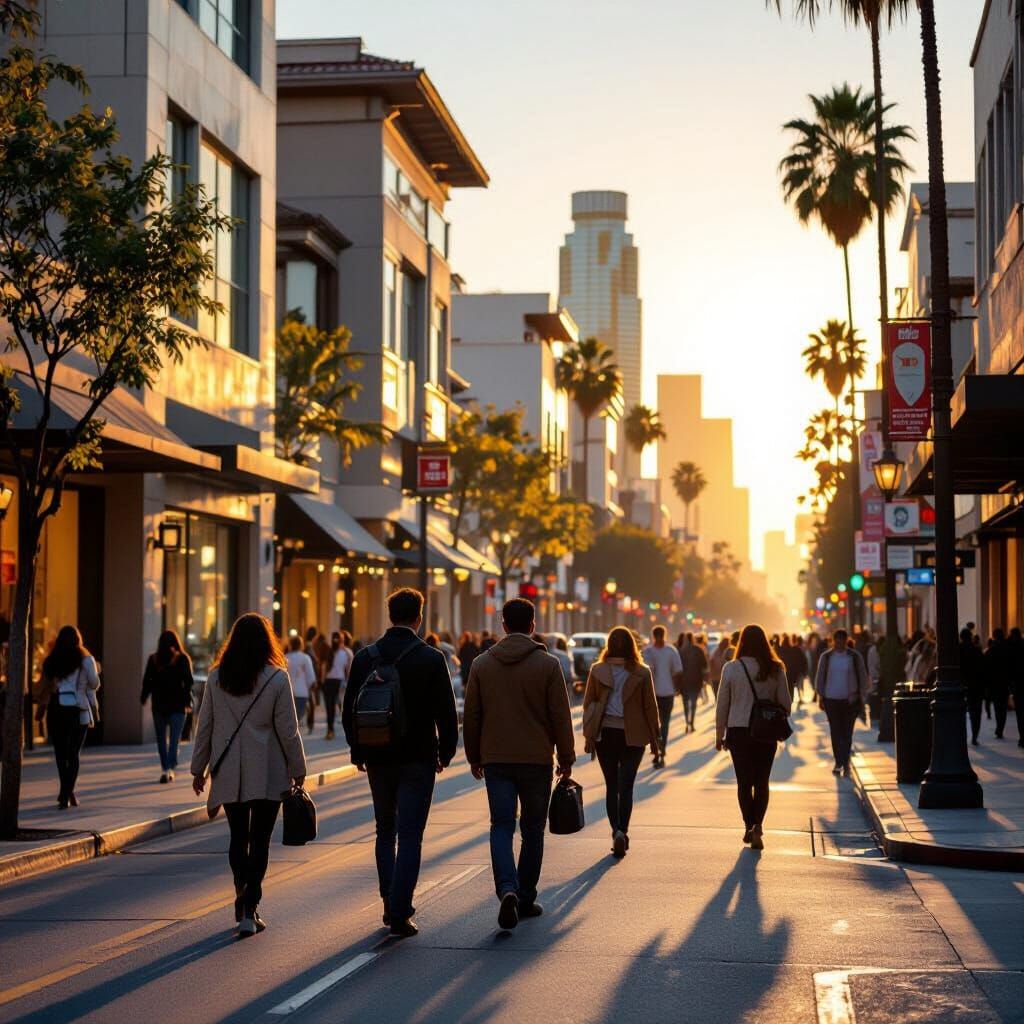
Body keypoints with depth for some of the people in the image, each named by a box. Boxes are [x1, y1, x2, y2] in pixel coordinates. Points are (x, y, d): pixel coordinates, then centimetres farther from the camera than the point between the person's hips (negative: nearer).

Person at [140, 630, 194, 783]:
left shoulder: (153, 659, 1)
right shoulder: (183, 659, -3)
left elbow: (147, 681, 2)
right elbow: (188, 682, -6)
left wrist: (144, 698, 13)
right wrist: (188, 701, -1)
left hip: (158, 704, 2)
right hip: (177, 705, -2)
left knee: (161, 739, 12)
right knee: (174, 738, 0)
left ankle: (165, 769, 11)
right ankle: (170, 768, -13)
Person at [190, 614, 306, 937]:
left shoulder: (216, 677, 0)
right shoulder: (277, 678, -9)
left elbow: (204, 726, 4)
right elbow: (288, 731, -7)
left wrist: (199, 768, 14)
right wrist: (298, 771, 3)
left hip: (229, 774, 2)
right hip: (268, 775, -2)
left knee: (238, 837, 15)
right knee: (259, 841, 3)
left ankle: (244, 900, 14)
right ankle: (249, 910, -2)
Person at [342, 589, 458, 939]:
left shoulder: (365, 657, 0)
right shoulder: (431, 659, -9)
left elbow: (349, 710, 4)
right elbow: (446, 712, -6)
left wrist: (358, 751, 15)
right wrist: (446, 752, 6)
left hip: (378, 759, 3)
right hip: (418, 759, -3)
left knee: (385, 832, 18)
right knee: (409, 836, -1)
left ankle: (391, 905, 20)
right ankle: (399, 913, -8)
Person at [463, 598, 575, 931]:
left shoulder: (482, 663, 2)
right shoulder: (548, 665, -6)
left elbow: (471, 715, 6)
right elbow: (560, 716, -4)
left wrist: (474, 756, 17)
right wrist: (566, 759, 5)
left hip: (495, 759, 1)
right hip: (536, 759, -1)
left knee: (501, 826, 2)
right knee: (532, 829, 11)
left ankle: (507, 888, -21)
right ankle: (526, 898, 16)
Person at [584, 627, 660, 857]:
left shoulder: (597, 670, -3)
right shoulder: (642, 673, -5)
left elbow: (587, 705, 0)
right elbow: (650, 707, -1)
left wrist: (589, 737, 7)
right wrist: (655, 738, 8)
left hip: (605, 734, 1)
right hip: (633, 736, -1)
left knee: (611, 786, 11)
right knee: (626, 786, 3)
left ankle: (616, 830, 0)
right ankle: (622, 831, -11)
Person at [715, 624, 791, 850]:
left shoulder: (731, 668, -6)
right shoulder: (776, 670, -3)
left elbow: (722, 706, -1)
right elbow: (785, 704, 2)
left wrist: (719, 735, 8)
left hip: (738, 731, -1)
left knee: (744, 781, 7)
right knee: (762, 781, 9)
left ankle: (749, 826, 4)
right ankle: (757, 825, -4)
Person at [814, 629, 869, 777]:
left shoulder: (855, 656, 0)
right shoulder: (826, 657, 2)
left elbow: (863, 677, 4)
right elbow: (820, 677, 8)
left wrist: (862, 697, 0)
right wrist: (821, 696, 4)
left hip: (850, 700, -1)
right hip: (831, 700, 1)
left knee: (847, 733, 1)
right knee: (835, 732, 1)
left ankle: (844, 763, 7)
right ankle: (839, 762, 8)